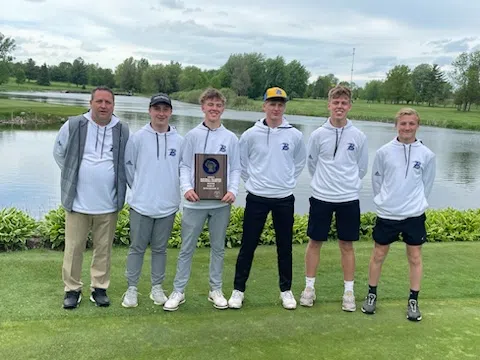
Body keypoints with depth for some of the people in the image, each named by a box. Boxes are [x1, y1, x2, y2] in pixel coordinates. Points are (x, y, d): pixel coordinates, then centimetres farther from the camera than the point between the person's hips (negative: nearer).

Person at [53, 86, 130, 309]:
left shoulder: (123, 131, 0)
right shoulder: (73, 126, -3)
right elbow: (59, 153, 11)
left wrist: (119, 183, 6)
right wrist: (72, 176, 8)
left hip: (108, 204, 1)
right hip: (77, 201, -1)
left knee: (104, 248, 11)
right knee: (73, 248, 7)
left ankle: (100, 288, 25)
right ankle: (72, 289, 22)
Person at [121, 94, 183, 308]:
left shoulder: (179, 141, -1)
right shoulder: (137, 138, -4)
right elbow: (128, 166, 3)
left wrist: (171, 190, 7)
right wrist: (139, 189, 5)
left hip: (168, 205, 2)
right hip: (141, 204, -1)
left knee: (160, 248, 13)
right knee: (137, 248, 7)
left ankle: (157, 287, 25)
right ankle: (131, 288, 19)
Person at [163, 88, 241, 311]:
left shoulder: (231, 138, 5)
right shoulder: (192, 135, 3)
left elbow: (236, 169, 6)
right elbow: (184, 166, 2)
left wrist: (233, 190, -10)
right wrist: (186, 188, -14)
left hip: (221, 203, 1)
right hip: (195, 202, -1)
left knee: (218, 248, 12)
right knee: (186, 248, 5)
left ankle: (216, 290, 25)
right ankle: (178, 291, 15)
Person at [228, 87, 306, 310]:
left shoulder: (294, 135, -2)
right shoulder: (251, 134, -5)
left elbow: (300, 162, 13)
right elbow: (241, 162, 7)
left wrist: (287, 181, 9)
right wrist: (253, 181, 5)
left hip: (284, 199, 1)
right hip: (257, 198, -1)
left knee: (285, 247, 10)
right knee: (248, 245, 4)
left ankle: (286, 290, 25)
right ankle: (238, 290, 17)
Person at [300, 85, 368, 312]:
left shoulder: (358, 136, -1)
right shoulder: (318, 134, -3)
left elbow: (362, 167, 11)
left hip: (349, 199, 0)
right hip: (321, 197, 0)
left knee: (347, 245, 8)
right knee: (315, 242, 7)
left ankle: (348, 291, 19)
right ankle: (309, 287, 21)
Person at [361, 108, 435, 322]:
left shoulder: (426, 155, -5)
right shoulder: (384, 152, -6)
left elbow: (426, 183, 6)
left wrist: (414, 202, 7)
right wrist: (384, 201, 6)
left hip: (414, 215, 0)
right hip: (387, 215, 0)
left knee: (415, 257, 8)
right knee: (378, 255, 10)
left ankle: (413, 300, 22)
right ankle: (371, 295, 27)